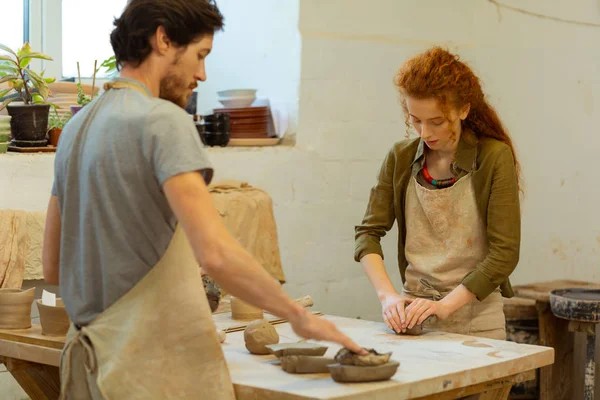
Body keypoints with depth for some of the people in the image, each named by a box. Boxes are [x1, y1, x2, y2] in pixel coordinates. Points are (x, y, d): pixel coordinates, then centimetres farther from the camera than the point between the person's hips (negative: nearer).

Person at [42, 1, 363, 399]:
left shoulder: (77, 127, 12)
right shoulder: (163, 120, -13)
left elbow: (53, 267, 16)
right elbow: (216, 253, -23)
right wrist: (298, 314, -13)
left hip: (89, 361, 8)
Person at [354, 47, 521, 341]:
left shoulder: (495, 158, -8)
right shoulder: (400, 158, 4)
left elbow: (505, 252, -11)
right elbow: (368, 233, 3)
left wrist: (446, 305, -18)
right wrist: (388, 295, -12)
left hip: (475, 320, -3)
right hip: (414, 311, 3)